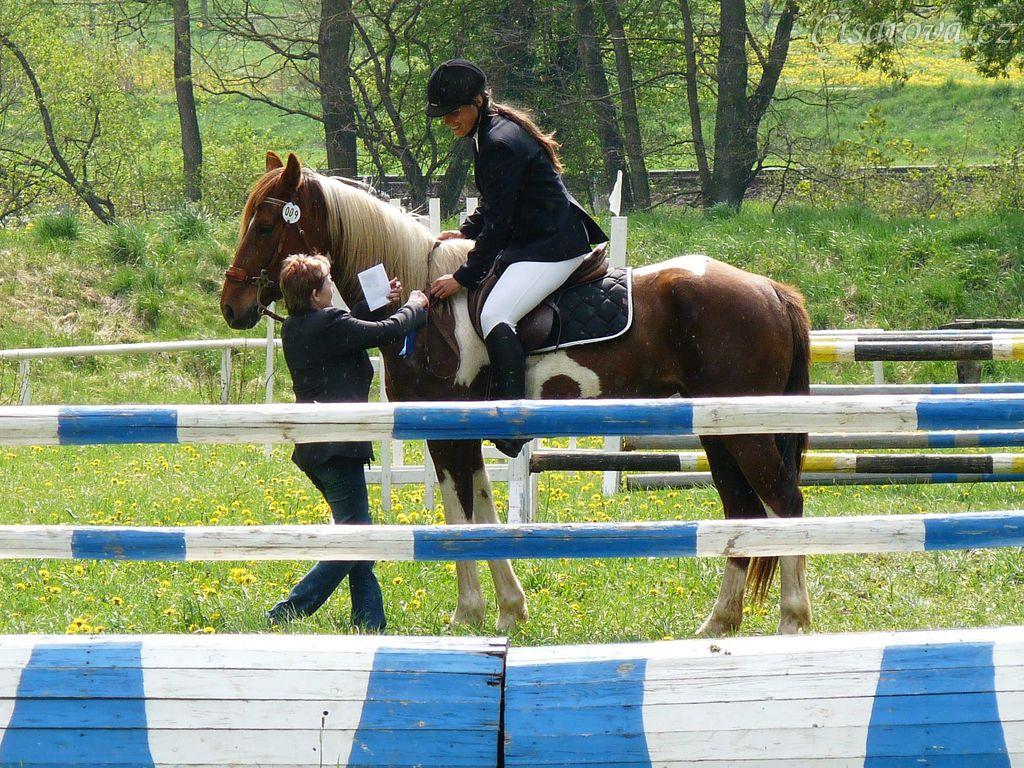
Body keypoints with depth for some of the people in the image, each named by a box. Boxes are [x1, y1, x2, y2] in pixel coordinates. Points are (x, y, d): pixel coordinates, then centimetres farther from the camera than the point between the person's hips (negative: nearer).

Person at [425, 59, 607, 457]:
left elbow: (498, 222, -20)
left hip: (553, 246, -12)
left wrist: (464, 277, -16)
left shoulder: (502, 144, -20)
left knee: (494, 316, -24)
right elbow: (494, 208, 25)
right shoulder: (491, 134, 13)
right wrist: (465, 231, 10)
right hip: (531, 241, 12)